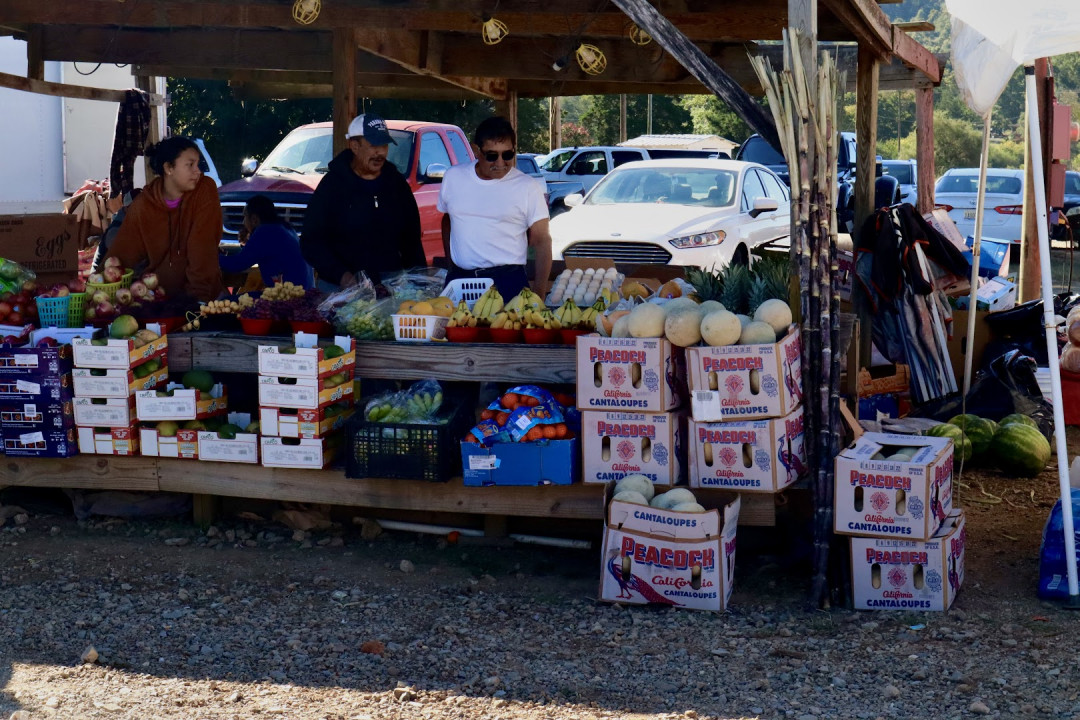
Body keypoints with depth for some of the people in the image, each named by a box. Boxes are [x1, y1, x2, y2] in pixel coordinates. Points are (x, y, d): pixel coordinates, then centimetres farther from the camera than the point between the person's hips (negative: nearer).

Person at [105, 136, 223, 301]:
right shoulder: (143, 205, 0)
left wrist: (199, 294, -19)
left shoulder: (205, 190, -7)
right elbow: (122, 253, 3)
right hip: (156, 296, 2)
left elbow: (203, 248, -13)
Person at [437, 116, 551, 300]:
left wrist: (539, 294, -10)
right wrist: (451, 266, 13)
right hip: (459, 279, 3)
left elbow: (542, 241, -3)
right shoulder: (453, 178, 6)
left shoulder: (528, 187, -3)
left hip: (508, 283, -3)